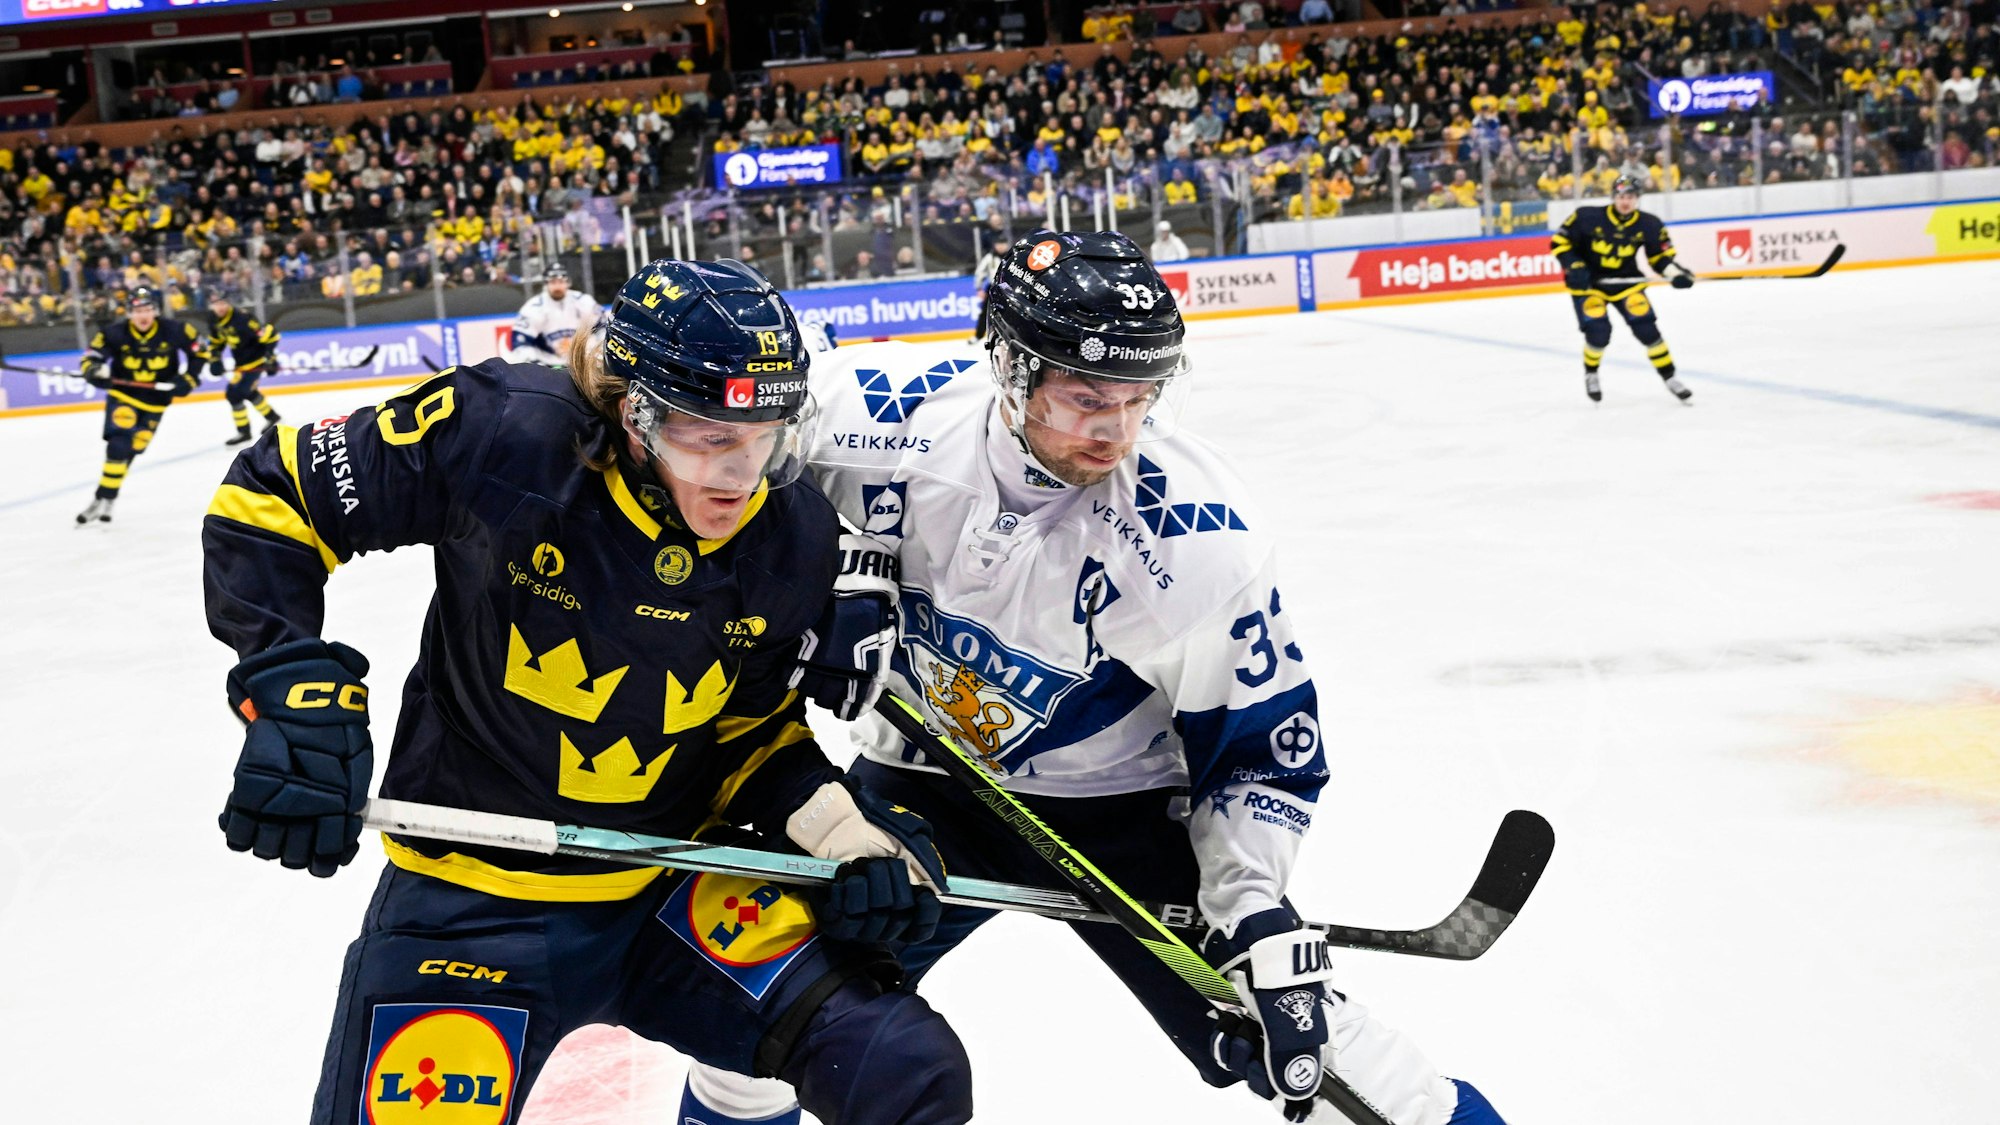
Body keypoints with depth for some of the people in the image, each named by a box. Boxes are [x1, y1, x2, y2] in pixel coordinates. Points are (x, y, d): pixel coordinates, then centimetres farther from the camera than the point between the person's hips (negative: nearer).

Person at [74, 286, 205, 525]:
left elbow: (197, 349, 0)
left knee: (129, 451, 4)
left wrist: (187, 378, -8)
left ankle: (105, 501, 15)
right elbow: (90, 357, -12)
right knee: (118, 444, -19)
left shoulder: (174, 330, -15)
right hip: (123, 395, -1)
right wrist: (94, 371, -34)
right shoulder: (114, 334, -18)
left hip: (155, 400, 2)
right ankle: (100, 500, -11)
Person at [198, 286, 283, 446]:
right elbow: (216, 341, 13)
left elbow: (270, 335, -27)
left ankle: (243, 431, 1)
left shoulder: (242, 319, -29)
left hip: (255, 361, -9)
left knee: (234, 394, -13)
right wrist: (214, 359, 1)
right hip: (240, 362, 9)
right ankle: (271, 417, 48)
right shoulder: (214, 319, -5)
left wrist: (270, 358, -24)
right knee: (248, 391, 26)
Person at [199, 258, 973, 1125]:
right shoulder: (500, 435, -22)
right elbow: (269, 496, -10)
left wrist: (841, 826, -12)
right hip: (469, 899, -2)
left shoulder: (794, 540, -10)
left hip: (678, 889, 3)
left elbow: (753, 732, 5)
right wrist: (295, 689, -21)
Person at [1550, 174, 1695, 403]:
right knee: (1598, 331, -18)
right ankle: (1590, 374, 13)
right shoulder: (1587, 217, -19)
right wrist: (1573, 267, -23)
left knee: (1646, 328, -11)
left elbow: (1659, 256, 0)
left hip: (1625, 282, 2)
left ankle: (1670, 377, 6)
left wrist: (1675, 273, -19)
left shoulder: (1648, 225, -11)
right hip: (1588, 282, -2)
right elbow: (1560, 241, -11)